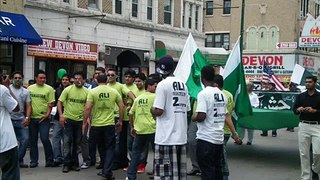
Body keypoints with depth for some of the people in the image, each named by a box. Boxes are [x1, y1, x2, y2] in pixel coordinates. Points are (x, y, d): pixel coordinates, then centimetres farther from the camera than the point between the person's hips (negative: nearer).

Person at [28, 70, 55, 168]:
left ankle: (49, 160, 6)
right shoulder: (30, 88, 9)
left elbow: (51, 103, -4)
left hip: (43, 118, -3)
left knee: (45, 139, -9)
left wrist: (47, 114, -14)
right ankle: (33, 161, 20)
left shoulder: (49, 89, 0)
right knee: (33, 140, 9)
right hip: (32, 118, 4)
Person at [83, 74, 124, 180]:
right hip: (110, 124, 0)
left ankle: (106, 170, 26)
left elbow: (88, 108, -11)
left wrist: (84, 123, -2)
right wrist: (120, 121, 13)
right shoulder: (114, 92, 2)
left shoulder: (92, 92, -4)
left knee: (101, 148, 16)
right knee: (110, 148, 7)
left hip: (96, 124, 0)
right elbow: (122, 107, 3)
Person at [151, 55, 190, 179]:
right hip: (181, 136, 7)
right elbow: (187, 109, 12)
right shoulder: (183, 85, 9)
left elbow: (158, 111, -16)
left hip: (166, 137, -7)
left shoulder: (163, 84, -11)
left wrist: (152, 110, 5)